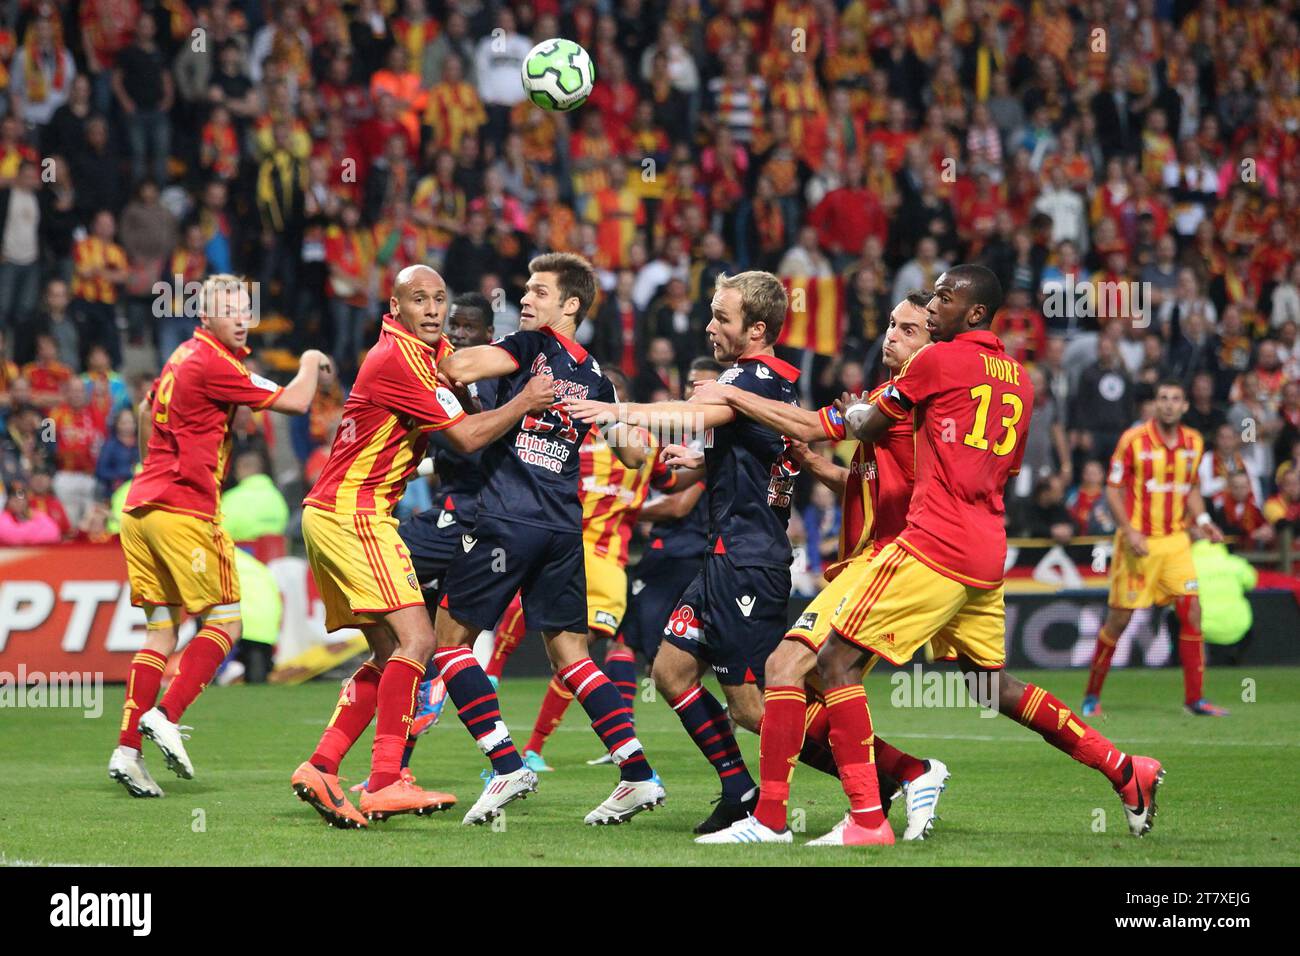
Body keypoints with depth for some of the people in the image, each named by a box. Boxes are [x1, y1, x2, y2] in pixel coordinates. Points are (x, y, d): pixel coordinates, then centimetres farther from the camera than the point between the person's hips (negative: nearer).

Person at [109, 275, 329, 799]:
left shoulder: (183, 357, 16)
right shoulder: (213, 363, -11)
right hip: (185, 510, -9)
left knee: (161, 632, 8)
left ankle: (127, 748, 0)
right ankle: (166, 717, -13)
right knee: (224, 622, -2)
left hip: (142, 507, 9)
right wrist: (310, 364, 9)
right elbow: (294, 402, -11)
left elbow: (146, 409, 33)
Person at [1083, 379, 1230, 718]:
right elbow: (1113, 490, -7)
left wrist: (1201, 519, 2)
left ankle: (1194, 698, 1)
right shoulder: (1133, 440, -9)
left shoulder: (1194, 442, 6)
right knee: (1119, 619, -1)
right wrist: (1129, 531, -18)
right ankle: (1092, 695, 13)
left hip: (1176, 540, 4)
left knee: (1191, 612, -6)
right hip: (1139, 542, -4)